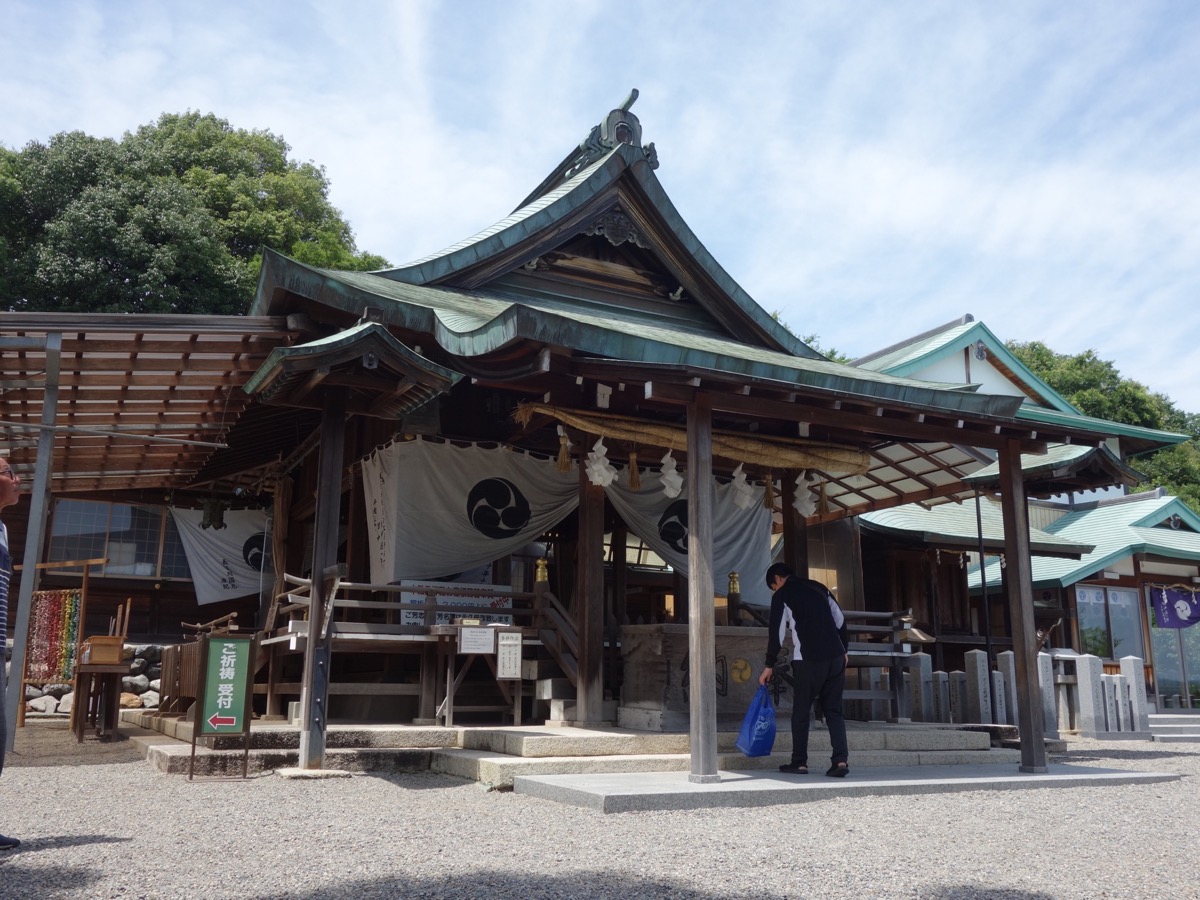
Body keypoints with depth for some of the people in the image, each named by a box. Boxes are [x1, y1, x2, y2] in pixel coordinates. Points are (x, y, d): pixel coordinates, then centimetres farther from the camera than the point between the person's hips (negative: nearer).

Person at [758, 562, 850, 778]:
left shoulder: (782, 595, 0)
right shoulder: (818, 587, 17)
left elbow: (776, 632, -5)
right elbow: (840, 619, 18)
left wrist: (769, 665, 2)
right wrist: (844, 650, 26)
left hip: (809, 661, -5)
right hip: (836, 657, 5)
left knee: (801, 710, 7)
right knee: (834, 710, 9)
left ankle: (799, 763, 11)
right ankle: (841, 759, -4)